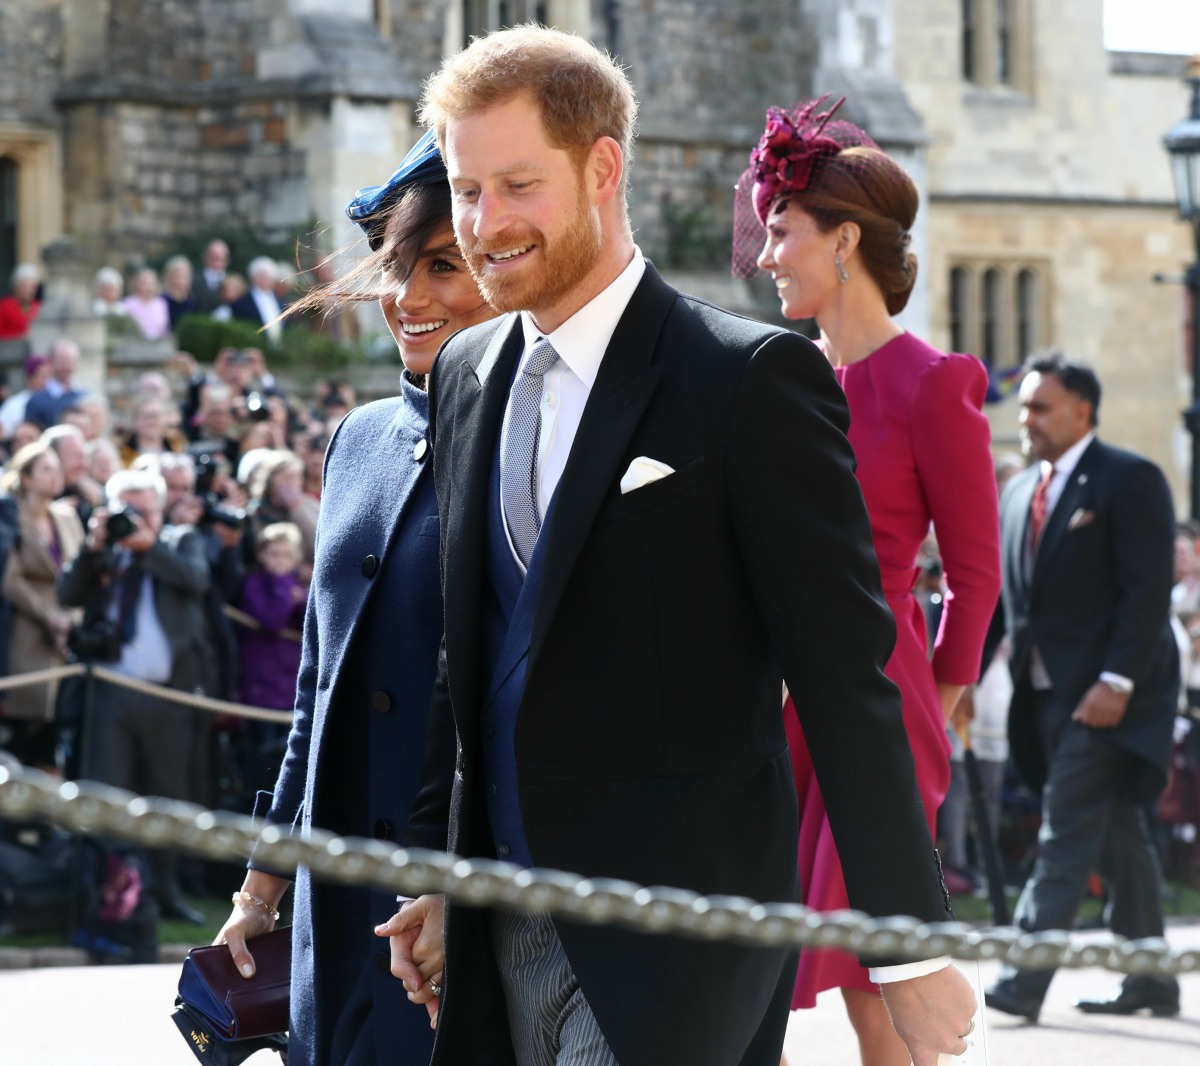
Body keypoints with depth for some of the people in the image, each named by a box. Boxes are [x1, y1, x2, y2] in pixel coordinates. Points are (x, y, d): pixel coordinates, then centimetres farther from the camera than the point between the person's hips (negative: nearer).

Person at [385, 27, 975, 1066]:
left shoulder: (753, 377, -9)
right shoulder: (465, 374, 12)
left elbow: (847, 679, -11)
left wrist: (910, 942, -12)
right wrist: (439, 871, 16)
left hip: (675, 941, -6)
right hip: (501, 932, 6)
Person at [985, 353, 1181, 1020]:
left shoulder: (1130, 481, -7)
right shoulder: (1019, 494, 15)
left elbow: (1148, 590, -14)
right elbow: (1012, 598, 15)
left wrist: (1116, 682, -22)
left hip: (1107, 694, -8)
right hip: (1049, 692, 8)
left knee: (1067, 831, -13)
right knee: (1117, 838, 12)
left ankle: (1024, 981, -18)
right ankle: (1150, 982, 18)